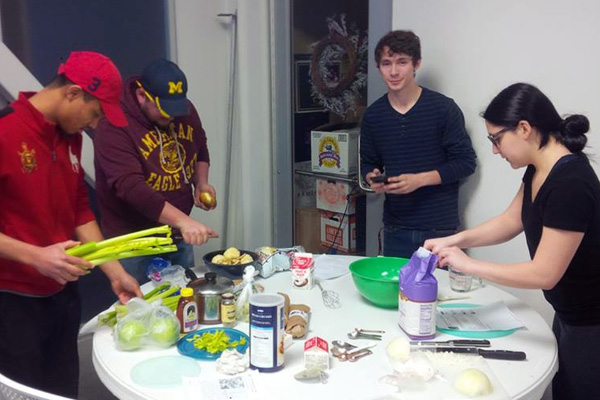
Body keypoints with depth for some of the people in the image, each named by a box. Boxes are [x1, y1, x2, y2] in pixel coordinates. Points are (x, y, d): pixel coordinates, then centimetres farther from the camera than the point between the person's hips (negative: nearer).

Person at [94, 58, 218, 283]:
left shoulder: (184, 110, -2)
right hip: (133, 242, -6)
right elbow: (130, 187, -31)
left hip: (178, 235, 6)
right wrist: (182, 220, -38)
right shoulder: (114, 124, -21)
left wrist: (201, 183, -3)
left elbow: (200, 151, 16)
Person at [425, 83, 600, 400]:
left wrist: (468, 264, -21)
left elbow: (544, 274, -28)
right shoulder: (538, 169, -2)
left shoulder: (571, 184, -30)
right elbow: (511, 221, 10)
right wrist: (455, 240, -5)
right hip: (568, 315, 8)